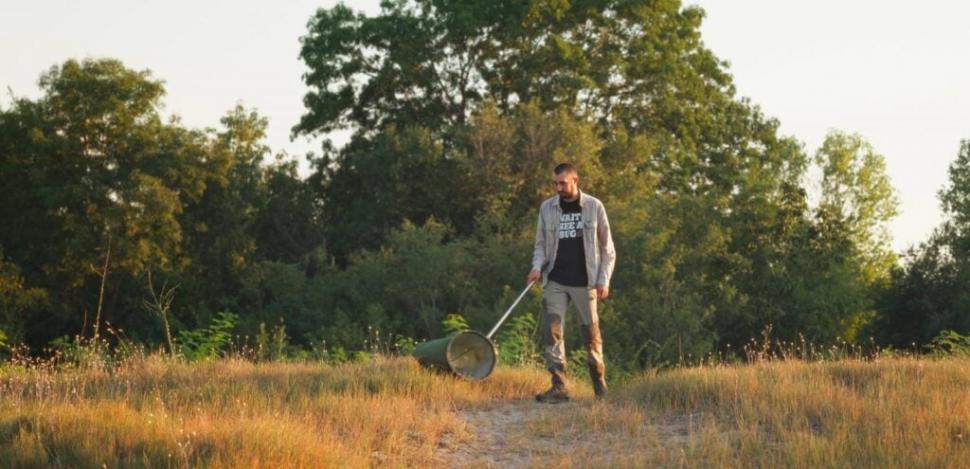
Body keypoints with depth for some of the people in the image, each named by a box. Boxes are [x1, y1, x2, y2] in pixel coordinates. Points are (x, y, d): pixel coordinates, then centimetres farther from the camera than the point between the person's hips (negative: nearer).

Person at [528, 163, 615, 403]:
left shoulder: (593, 207, 1)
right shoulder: (547, 207, 7)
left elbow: (607, 247, 3)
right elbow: (541, 244, 11)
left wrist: (604, 280, -4)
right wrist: (537, 266, -8)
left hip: (584, 282, -2)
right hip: (555, 282, 2)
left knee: (590, 332, 4)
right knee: (551, 331, -8)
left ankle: (600, 382, 21)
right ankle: (559, 386, -8)